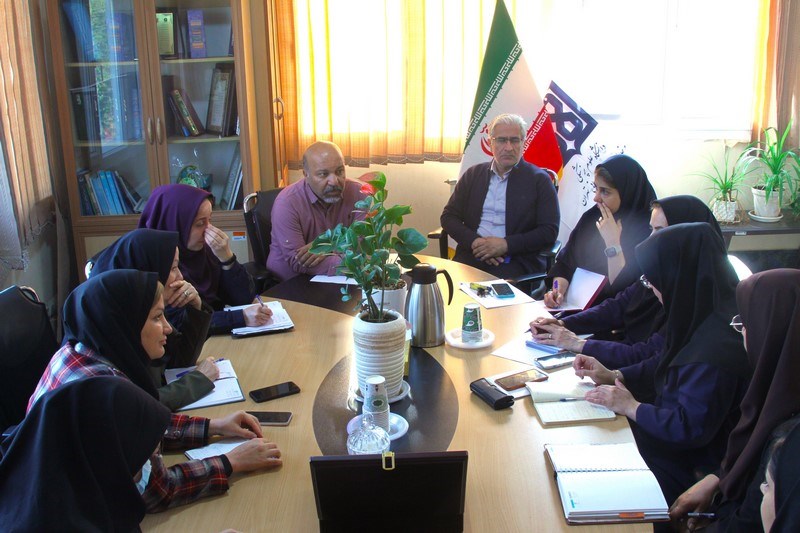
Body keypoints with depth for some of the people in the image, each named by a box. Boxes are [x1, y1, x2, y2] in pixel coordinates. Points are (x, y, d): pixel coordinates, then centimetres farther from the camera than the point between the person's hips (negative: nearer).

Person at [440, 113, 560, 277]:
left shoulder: (539, 180, 4)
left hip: (517, 260, -3)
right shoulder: (473, 174, 13)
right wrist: (474, 241, -9)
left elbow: (549, 231, -2)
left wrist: (506, 244, -15)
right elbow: (448, 216, 11)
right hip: (473, 254, 3)